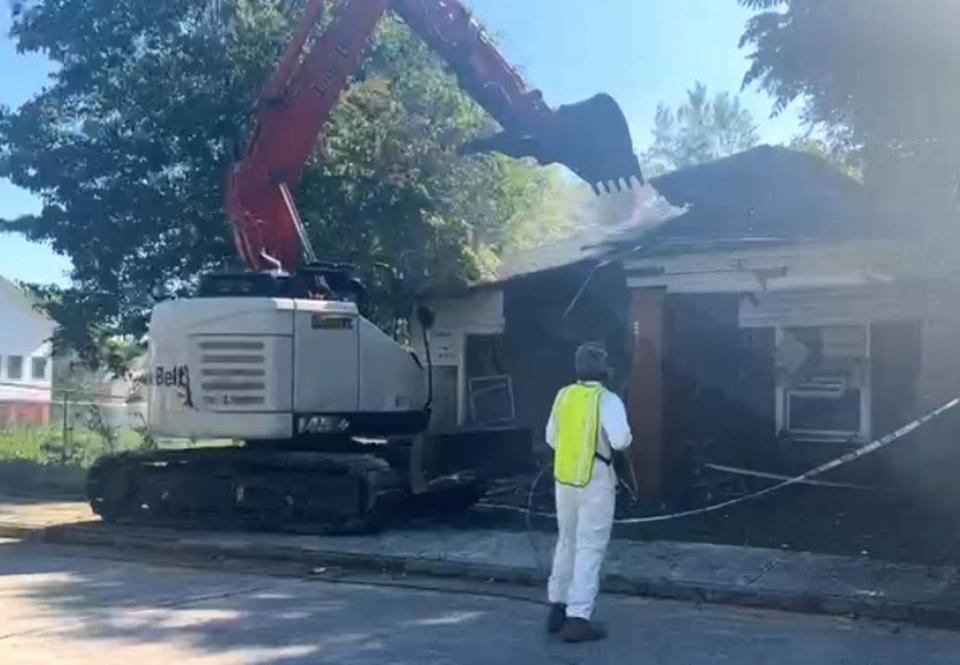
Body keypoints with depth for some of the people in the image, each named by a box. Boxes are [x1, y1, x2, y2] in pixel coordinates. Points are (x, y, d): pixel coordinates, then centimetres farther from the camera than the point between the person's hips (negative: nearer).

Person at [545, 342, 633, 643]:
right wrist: (627, 435, -3)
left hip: (564, 477, 6)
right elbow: (620, 440, -25)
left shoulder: (563, 395, 3)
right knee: (590, 549, -1)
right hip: (595, 480, -6)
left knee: (567, 542, 20)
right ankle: (577, 619, -3)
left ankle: (558, 609, 28)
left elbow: (551, 438, 11)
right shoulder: (607, 400, -14)